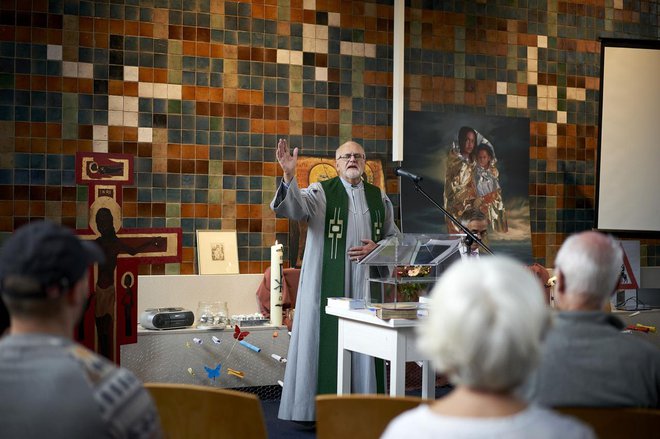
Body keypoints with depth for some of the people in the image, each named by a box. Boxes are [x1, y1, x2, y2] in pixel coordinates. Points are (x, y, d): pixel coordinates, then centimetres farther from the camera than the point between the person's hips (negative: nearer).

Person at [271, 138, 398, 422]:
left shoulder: (379, 198, 14)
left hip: (365, 282, 3)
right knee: (326, 339, -3)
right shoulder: (321, 192, 2)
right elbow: (296, 207, -18)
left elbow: (393, 236, 19)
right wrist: (289, 176, -36)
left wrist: (376, 247, -2)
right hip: (328, 283, -3)